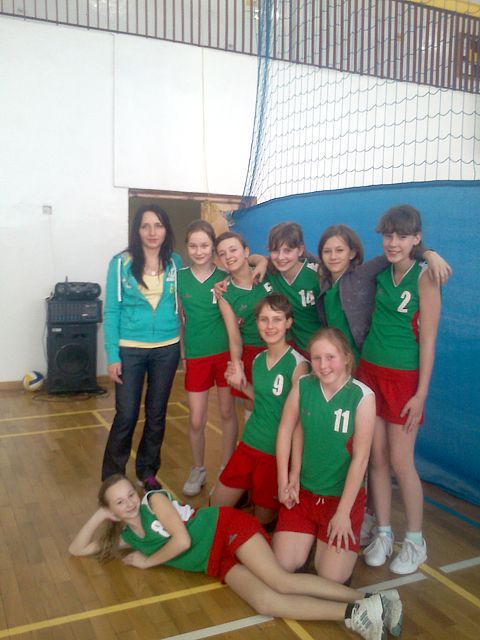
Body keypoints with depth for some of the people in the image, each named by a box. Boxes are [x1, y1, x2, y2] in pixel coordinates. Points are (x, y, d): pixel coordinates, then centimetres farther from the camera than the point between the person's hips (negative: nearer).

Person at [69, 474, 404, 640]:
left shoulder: (154, 499, -8)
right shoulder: (128, 536, 11)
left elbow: (182, 540, -16)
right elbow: (77, 549, 17)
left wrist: (147, 562, -2)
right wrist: (99, 516, 4)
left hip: (228, 528, -4)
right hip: (217, 564, 5)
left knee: (281, 581, -25)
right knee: (266, 602, -20)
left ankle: (366, 601, -25)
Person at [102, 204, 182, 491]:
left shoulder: (175, 263, 1)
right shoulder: (121, 263, -6)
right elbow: (111, 311, -5)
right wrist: (112, 355, -8)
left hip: (167, 349, 3)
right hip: (130, 349, -2)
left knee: (157, 414, 12)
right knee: (126, 417, 0)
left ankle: (148, 472, 31)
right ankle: (111, 478, 19)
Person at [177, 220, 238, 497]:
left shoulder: (224, 278, -5)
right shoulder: (179, 277, -2)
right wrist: (181, 348, 4)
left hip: (225, 352, -1)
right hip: (196, 356, 1)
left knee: (227, 412, 11)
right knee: (196, 420, 5)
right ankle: (198, 470, 28)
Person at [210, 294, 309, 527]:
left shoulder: (297, 363, -18)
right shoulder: (258, 360, 3)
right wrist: (242, 384, 0)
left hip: (278, 452, -6)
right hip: (249, 445, 6)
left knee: (263, 518, 11)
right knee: (216, 508, 15)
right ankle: (252, 491, 38)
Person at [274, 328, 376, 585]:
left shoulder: (362, 396, -19)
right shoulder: (302, 386, -9)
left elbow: (361, 457, -17)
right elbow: (286, 431, 1)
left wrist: (343, 512, -15)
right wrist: (284, 481, -2)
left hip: (343, 495, -3)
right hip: (302, 490, 3)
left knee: (332, 578, -6)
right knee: (284, 566, -4)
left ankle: (333, 536, 24)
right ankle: (310, 535, 26)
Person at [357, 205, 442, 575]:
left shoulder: (424, 277, -11)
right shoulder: (381, 272, 6)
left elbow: (428, 339, -12)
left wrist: (421, 393, -13)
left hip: (404, 378, -5)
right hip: (369, 371, 5)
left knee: (401, 463, 1)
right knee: (377, 459, 9)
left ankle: (415, 541, 20)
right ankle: (384, 534, 23)